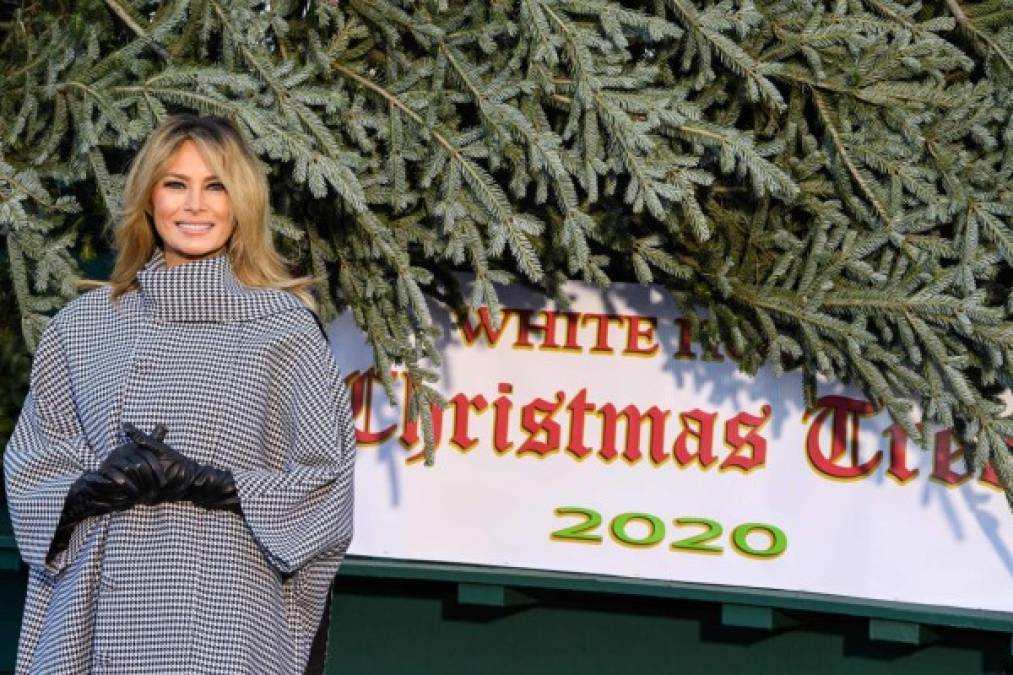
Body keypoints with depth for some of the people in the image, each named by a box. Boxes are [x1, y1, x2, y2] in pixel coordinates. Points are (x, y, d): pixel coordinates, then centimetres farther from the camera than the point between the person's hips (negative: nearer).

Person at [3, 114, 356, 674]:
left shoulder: (284, 322, 0)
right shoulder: (83, 322, 8)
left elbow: (325, 476, -1)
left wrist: (216, 485, -15)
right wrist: (91, 488, -11)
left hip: (224, 612, -2)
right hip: (102, 610, 3)